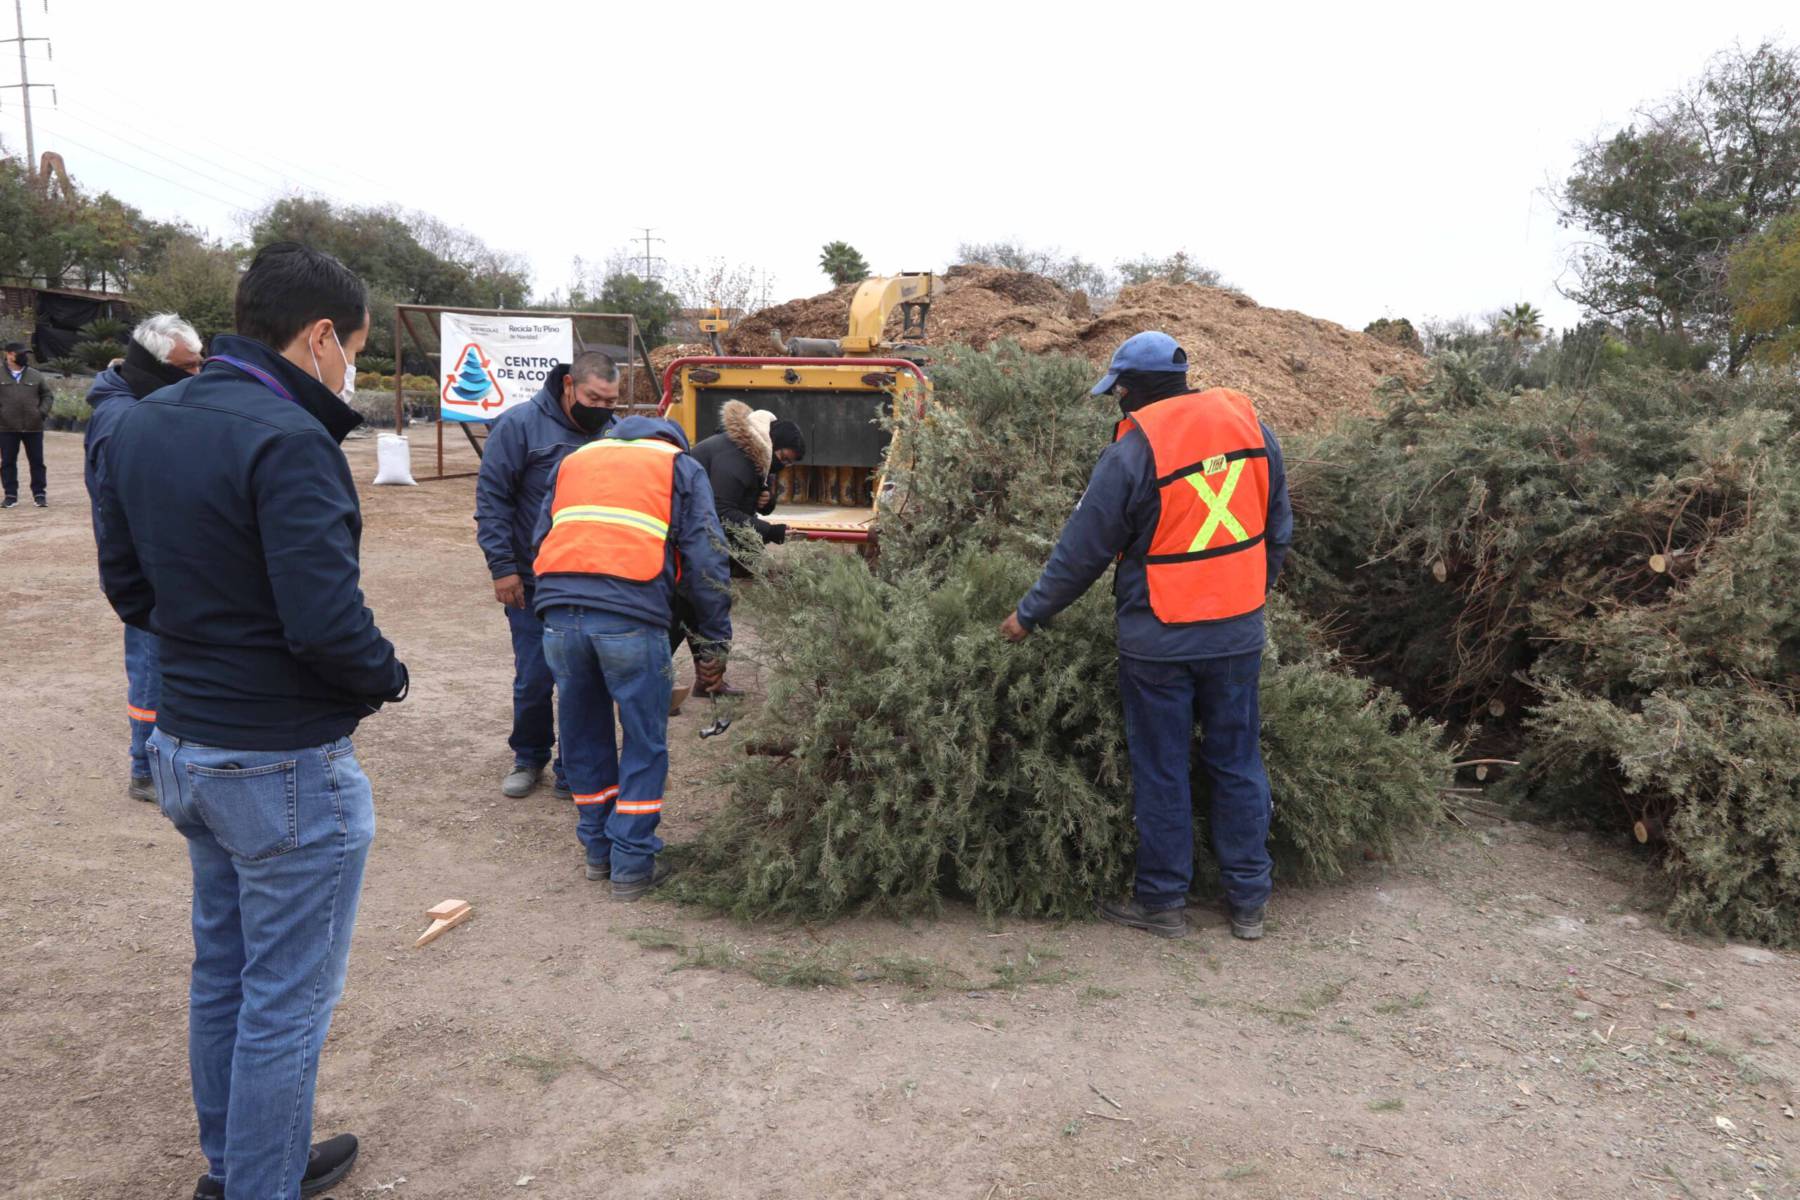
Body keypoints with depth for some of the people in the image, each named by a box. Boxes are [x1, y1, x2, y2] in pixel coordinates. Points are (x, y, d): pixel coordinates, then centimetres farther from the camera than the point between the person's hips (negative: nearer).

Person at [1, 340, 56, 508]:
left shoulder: (36, 376, 5)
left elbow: (48, 395, 10)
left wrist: (43, 412, -4)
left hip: (33, 427, 0)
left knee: (37, 462, 5)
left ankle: (40, 494, 13)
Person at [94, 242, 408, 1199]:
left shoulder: (139, 425, 5)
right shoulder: (287, 441, -23)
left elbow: (127, 585, 12)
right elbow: (329, 620, -27)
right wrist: (389, 678, -9)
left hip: (185, 744, 9)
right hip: (285, 766, -9)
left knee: (220, 971, 23)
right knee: (287, 1002, 7)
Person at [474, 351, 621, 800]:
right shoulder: (520, 425, -9)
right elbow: (491, 498, -7)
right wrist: (502, 566, -11)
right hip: (535, 584, -2)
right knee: (533, 679, 7)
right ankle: (529, 758, 30)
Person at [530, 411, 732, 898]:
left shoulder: (574, 460, 30)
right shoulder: (681, 466, 17)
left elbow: (541, 538, 26)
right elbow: (706, 560, 8)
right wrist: (715, 643, 9)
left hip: (557, 608, 4)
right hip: (630, 612, -4)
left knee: (583, 734, 19)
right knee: (645, 742, 9)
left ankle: (598, 849, 31)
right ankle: (632, 865, 13)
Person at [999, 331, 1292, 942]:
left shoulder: (1133, 452, -15)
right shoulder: (1252, 427, 2)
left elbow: (1081, 553, -9)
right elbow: (1279, 529, 11)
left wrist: (1029, 615, 3)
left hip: (1159, 640, -5)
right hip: (1239, 632, 5)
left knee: (1161, 771, 8)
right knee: (1237, 762, 14)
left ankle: (1162, 902, 19)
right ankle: (1249, 901, 22)